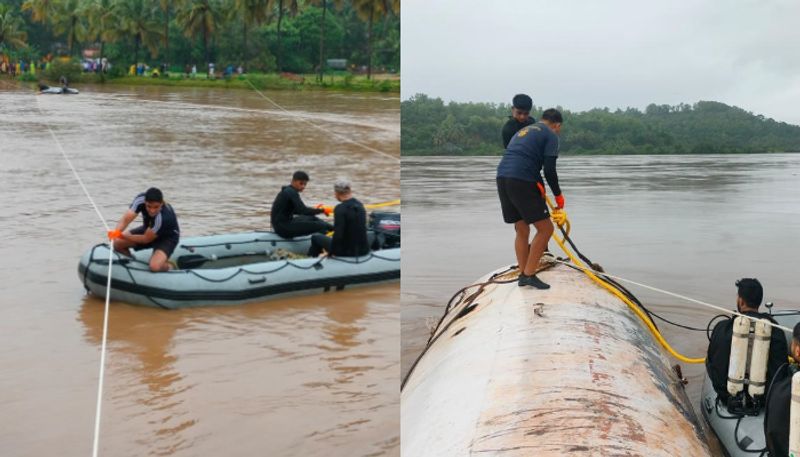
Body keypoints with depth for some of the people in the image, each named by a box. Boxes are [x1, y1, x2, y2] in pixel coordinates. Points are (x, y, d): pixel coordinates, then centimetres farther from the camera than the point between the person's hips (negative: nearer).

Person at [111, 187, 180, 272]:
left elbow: (146, 239, -28)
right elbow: (125, 220, -32)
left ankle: (169, 265, 6)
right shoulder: (141, 199, -26)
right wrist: (117, 232, -52)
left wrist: (122, 236, -27)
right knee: (117, 243, -10)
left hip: (167, 237, -6)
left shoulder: (164, 217, -40)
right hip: (148, 229, 6)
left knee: (154, 266, -29)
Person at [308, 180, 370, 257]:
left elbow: (338, 235, -24)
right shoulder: (360, 205, 3)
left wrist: (331, 251, -9)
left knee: (315, 237, 17)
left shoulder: (340, 209, -20)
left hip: (346, 252, -6)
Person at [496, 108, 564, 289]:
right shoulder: (550, 135, 6)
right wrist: (558, 195, 10)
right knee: (545, 228, 0)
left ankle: (523, 274, 18)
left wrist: (539, 189, 32)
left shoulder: (523, 130, 29)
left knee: (522, 230, 17)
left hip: (502, 177, 8)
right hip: (522, 181, -8)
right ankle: (529, 274, -2)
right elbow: (549, 169, -4)